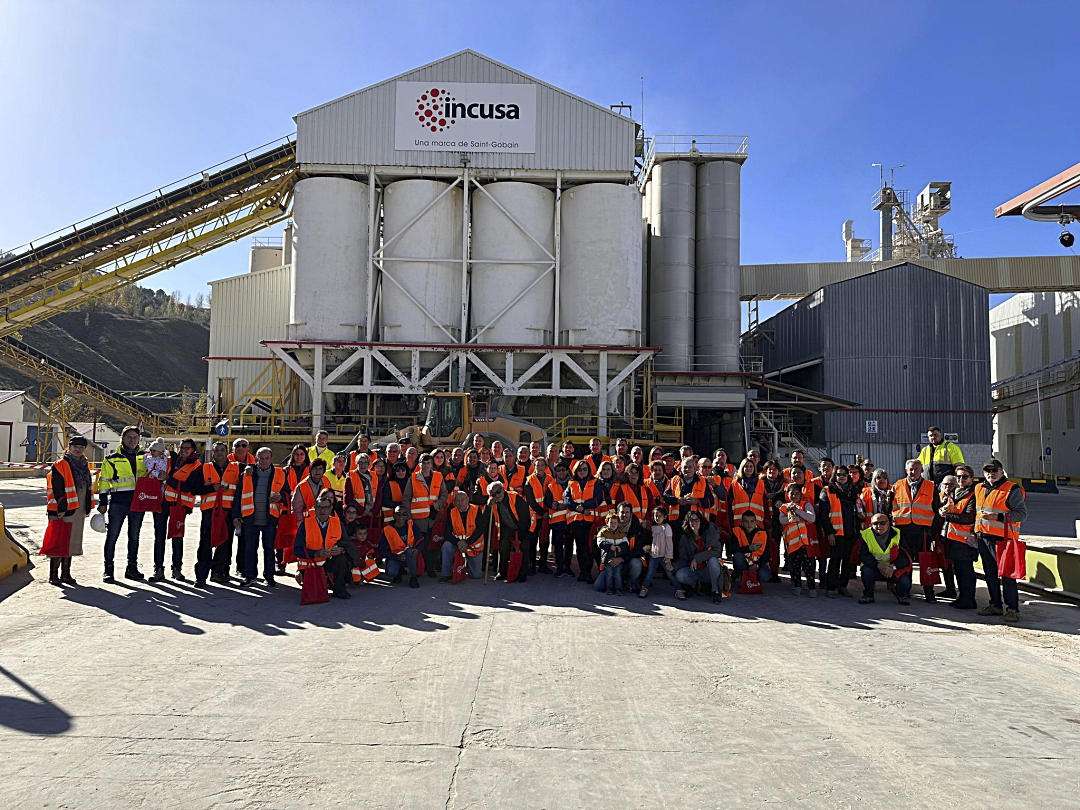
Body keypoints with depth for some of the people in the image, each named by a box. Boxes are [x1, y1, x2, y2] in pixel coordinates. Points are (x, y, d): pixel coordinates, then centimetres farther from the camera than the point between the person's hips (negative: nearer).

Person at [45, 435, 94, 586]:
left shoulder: (84, 466, 15)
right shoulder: (60, 466, -8)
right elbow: (56, 489, -15)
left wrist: (87, 507, 17)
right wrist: (60, 509, -20)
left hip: (79, 511, 7)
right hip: (63, 511, -7)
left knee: (72, 543, 13)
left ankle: (66, 574, 21)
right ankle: (53, 575, 5)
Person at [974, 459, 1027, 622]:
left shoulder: (1012, 490, -8)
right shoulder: (979, 488, 14)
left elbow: (1022, 514, -12)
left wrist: (998, 517, -22)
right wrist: (976, 532, 19)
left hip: (1002, 538, -7)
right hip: (983, 537, 8)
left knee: (1006, 575, -7)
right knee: (990, 574, 15)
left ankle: (1012, 609, 0)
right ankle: (995, 605, 26)